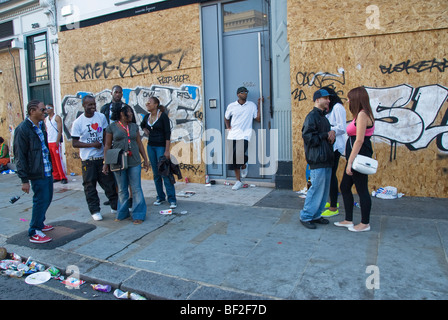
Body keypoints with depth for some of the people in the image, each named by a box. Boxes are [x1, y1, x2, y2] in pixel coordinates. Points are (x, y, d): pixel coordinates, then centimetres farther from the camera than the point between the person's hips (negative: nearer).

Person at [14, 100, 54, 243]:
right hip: (37, 173, -8)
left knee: (47, 199, 16)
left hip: (47, 171, 8)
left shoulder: (41, 125, 11)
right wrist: (24, 179, -15)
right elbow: (19, 156, -13)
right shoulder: (22, 129, -13)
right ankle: (34, 233, 11)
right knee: (41, 200, -3)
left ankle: (39, 223, 36)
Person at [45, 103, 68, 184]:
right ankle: (56, 177, 13)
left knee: (58, 160, -8)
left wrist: (57, 142, -17)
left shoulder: (57, 118, -2)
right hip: (48, 143, 6)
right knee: (52, 161, 6)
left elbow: (60, 131, -9)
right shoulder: (46, 119, 17)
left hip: (55, 142, -6)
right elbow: (46, 131, 17)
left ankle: (63, 177, -5)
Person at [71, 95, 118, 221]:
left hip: (102, 157, 2)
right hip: (88, 160, -2)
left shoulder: (101, 117, 3)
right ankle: (95, 211, 19)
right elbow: (74, 143, -6)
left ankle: (115, 206, 21)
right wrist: (92, 144, -14)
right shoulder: (78, 122, -6)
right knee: (90, 186, 6)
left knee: (109, 183, 7)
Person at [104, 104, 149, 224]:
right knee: (122, 190, 10)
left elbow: (139, 143, 12)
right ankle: (122, 214, 26)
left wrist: (145, 159, 9)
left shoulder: (134, 126, 9)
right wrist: (106, 163, -1)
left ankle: (138, 215, 7)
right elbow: (107, 145, 3)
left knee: (136, 189, 0)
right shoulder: (112, 127, 1)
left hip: (134, 162, 1)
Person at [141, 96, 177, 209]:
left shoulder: (163, 116, -9)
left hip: (161, 146, -6)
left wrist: (167, 150, -17)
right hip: (150, 146, 6)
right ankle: (160, 197, 21)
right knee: (156, 174, 10)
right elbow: (142, 125, 32)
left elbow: (168, 133, -12)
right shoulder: (146, 117, 8)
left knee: (165, 173, -10)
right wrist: (145, 131, 9)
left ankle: (172, 199, -4)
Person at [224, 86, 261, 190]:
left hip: (244, 136, -2)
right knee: (232, 158, 1)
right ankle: (238, 181, 15)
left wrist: (259, 105, -2)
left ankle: (244, 165, 15)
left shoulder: (252, 105, 6)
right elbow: (226, 118, 24)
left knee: (239, 155, -23)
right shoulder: (231, 106, 9)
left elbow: (258, 119, 0)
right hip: (233, 135, 3)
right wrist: (228, 127, 8)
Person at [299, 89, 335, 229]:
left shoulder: (323, 117, 20)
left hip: (326, 160, 10)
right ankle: (305, 217, 7)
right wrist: (326, 135, -13)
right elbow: (308, 137, -18)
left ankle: (316, 215, 25)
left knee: (324, 191, 13)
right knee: (316, 190, -6)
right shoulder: (312, 116, -9)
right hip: (317, 160, -10)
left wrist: (332, 133, 3)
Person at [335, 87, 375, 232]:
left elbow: (359, 140, -21)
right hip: (357, 157, 10)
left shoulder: (362, 114, -15)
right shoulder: (362, 114, 16)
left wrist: (350, 162, -21)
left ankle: (365, 224, 15)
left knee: (362, 190, 1)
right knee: (345, 187, 14)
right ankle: (348, 220, 24)